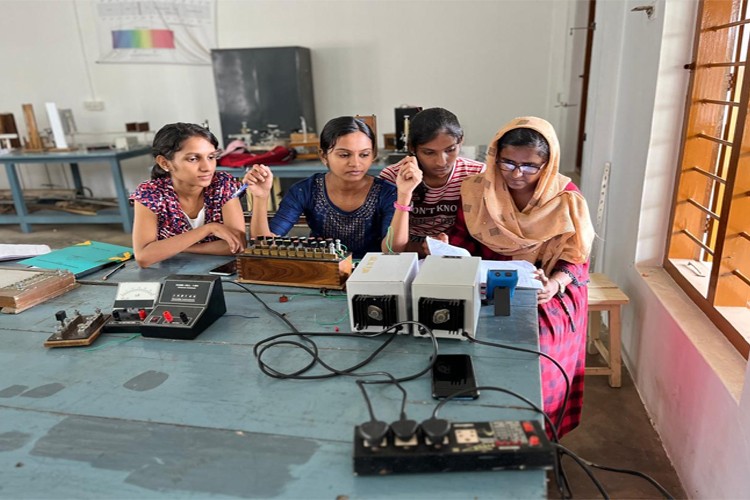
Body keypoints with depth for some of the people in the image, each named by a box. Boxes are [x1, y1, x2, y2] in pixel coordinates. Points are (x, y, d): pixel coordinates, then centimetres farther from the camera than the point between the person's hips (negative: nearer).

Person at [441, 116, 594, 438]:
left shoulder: (566, 199, -2)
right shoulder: (478, 191, 0)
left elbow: (576, 260, -2)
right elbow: (460, 246, 1)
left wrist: (553, 285, -23)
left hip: (550, 293, 0)